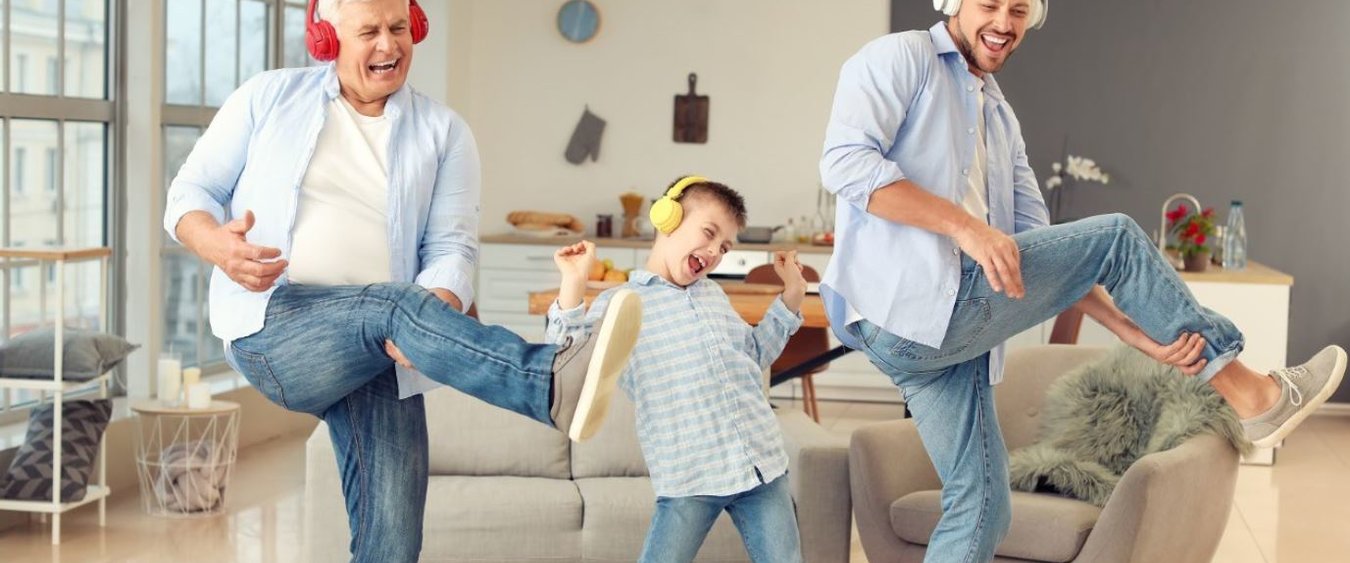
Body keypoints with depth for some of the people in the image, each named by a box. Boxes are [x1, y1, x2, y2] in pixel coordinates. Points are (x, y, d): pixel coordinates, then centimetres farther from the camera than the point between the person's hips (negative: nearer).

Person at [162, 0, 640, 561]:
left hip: (378, 353, 3)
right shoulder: (269, 96, 8)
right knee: (394, 303, -34)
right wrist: (214, 243, -15)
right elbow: (190, 191, 10)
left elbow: (451, 249, -1)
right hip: (271, 327, -3)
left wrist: (431, 315, -24)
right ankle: (556, 383, -55)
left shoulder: (443, 132, 9)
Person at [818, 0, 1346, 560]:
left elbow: (1042, 252, 19)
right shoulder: (900, 59, 1)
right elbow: (845, 160, -16)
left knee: (980, 507, 7)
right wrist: (965, 226, -24)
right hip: (910, 306, -9)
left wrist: (1138, 332, 6)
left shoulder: (1000, 118, 25)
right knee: (1115, 237, -4)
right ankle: (1248, 391, 7)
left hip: (942, 330, 9)